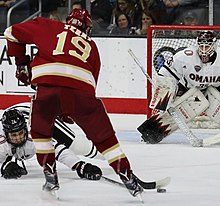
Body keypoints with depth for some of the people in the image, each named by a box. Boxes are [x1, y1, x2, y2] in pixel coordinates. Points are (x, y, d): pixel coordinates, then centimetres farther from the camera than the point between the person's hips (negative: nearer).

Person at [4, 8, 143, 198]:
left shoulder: (48, 27, 25)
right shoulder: (91, 45, 31)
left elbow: (12, 33, 26)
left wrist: (21, 61, 37)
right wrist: (69, 112, 38)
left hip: (48, 84, -1)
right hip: (82, 90, 1)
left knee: (40, 130, 26)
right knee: (103, 136, 17)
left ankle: (50, 177, 19)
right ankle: (128, 178, 15)